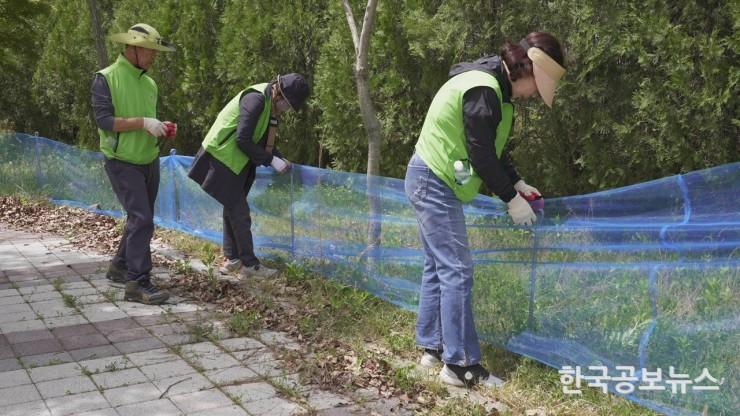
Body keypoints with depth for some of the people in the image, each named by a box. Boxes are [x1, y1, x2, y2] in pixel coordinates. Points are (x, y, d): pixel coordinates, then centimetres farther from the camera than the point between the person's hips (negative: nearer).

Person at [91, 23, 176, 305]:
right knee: (141, 219, -15)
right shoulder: (105, 79, -11)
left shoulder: (149, 83, 9)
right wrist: (143, 122, -27)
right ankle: (137, 284, -11)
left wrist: (161, 128, -1)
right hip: (122, 163, -7)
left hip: (150, 161, 8)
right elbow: (104, 120, -19)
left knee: (140, 219, 15)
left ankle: (120, 266, 32)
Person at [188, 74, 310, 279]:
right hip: (224, 158, -9)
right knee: (240, 212, -6)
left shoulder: (271, 103, 6)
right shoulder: (256, 99, -22)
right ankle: (249, 264, 0)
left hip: (238, 162, 9)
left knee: (233, 209, 13)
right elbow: (242, 139, -26)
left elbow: (263, 139, 15)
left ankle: (231, 259, 21)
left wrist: (279, 158, 2)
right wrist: (271, 160, -20)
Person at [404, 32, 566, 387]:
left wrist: (516, 182, 7)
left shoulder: (495, 87, 10)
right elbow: (480, 154, -22)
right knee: (457, 271, -9)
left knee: (438, 267, 13)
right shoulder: (483, 90, -22)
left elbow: (491, 148, 16)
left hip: (431, 182, 11)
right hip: (435, 183, -11)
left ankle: (432, 347, 22)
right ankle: (460, 364, -3)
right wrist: (511, 198, -13)